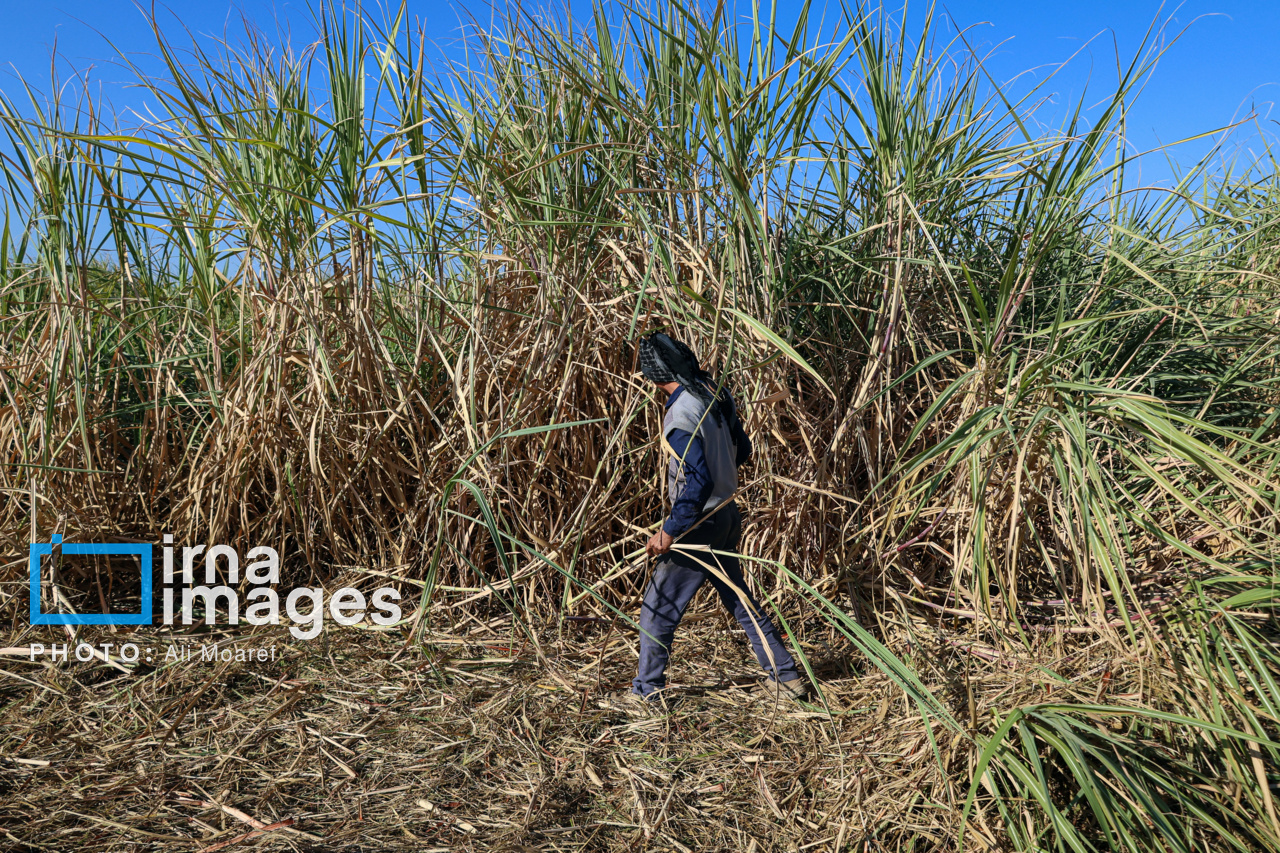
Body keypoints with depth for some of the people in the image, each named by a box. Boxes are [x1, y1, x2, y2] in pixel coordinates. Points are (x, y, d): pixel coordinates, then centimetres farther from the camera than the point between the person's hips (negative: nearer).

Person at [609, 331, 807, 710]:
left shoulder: (681, 415, -24)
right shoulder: (716, 393, 1)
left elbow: (700, 483, -26)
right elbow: (741, 449, 12)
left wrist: (668, 532, -19)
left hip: (700, 524, -9)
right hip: (728, 513, 9)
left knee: (657, 609, 6)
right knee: (738, 598, 21)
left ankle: (647, 691, 19)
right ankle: (785, 677, 29)